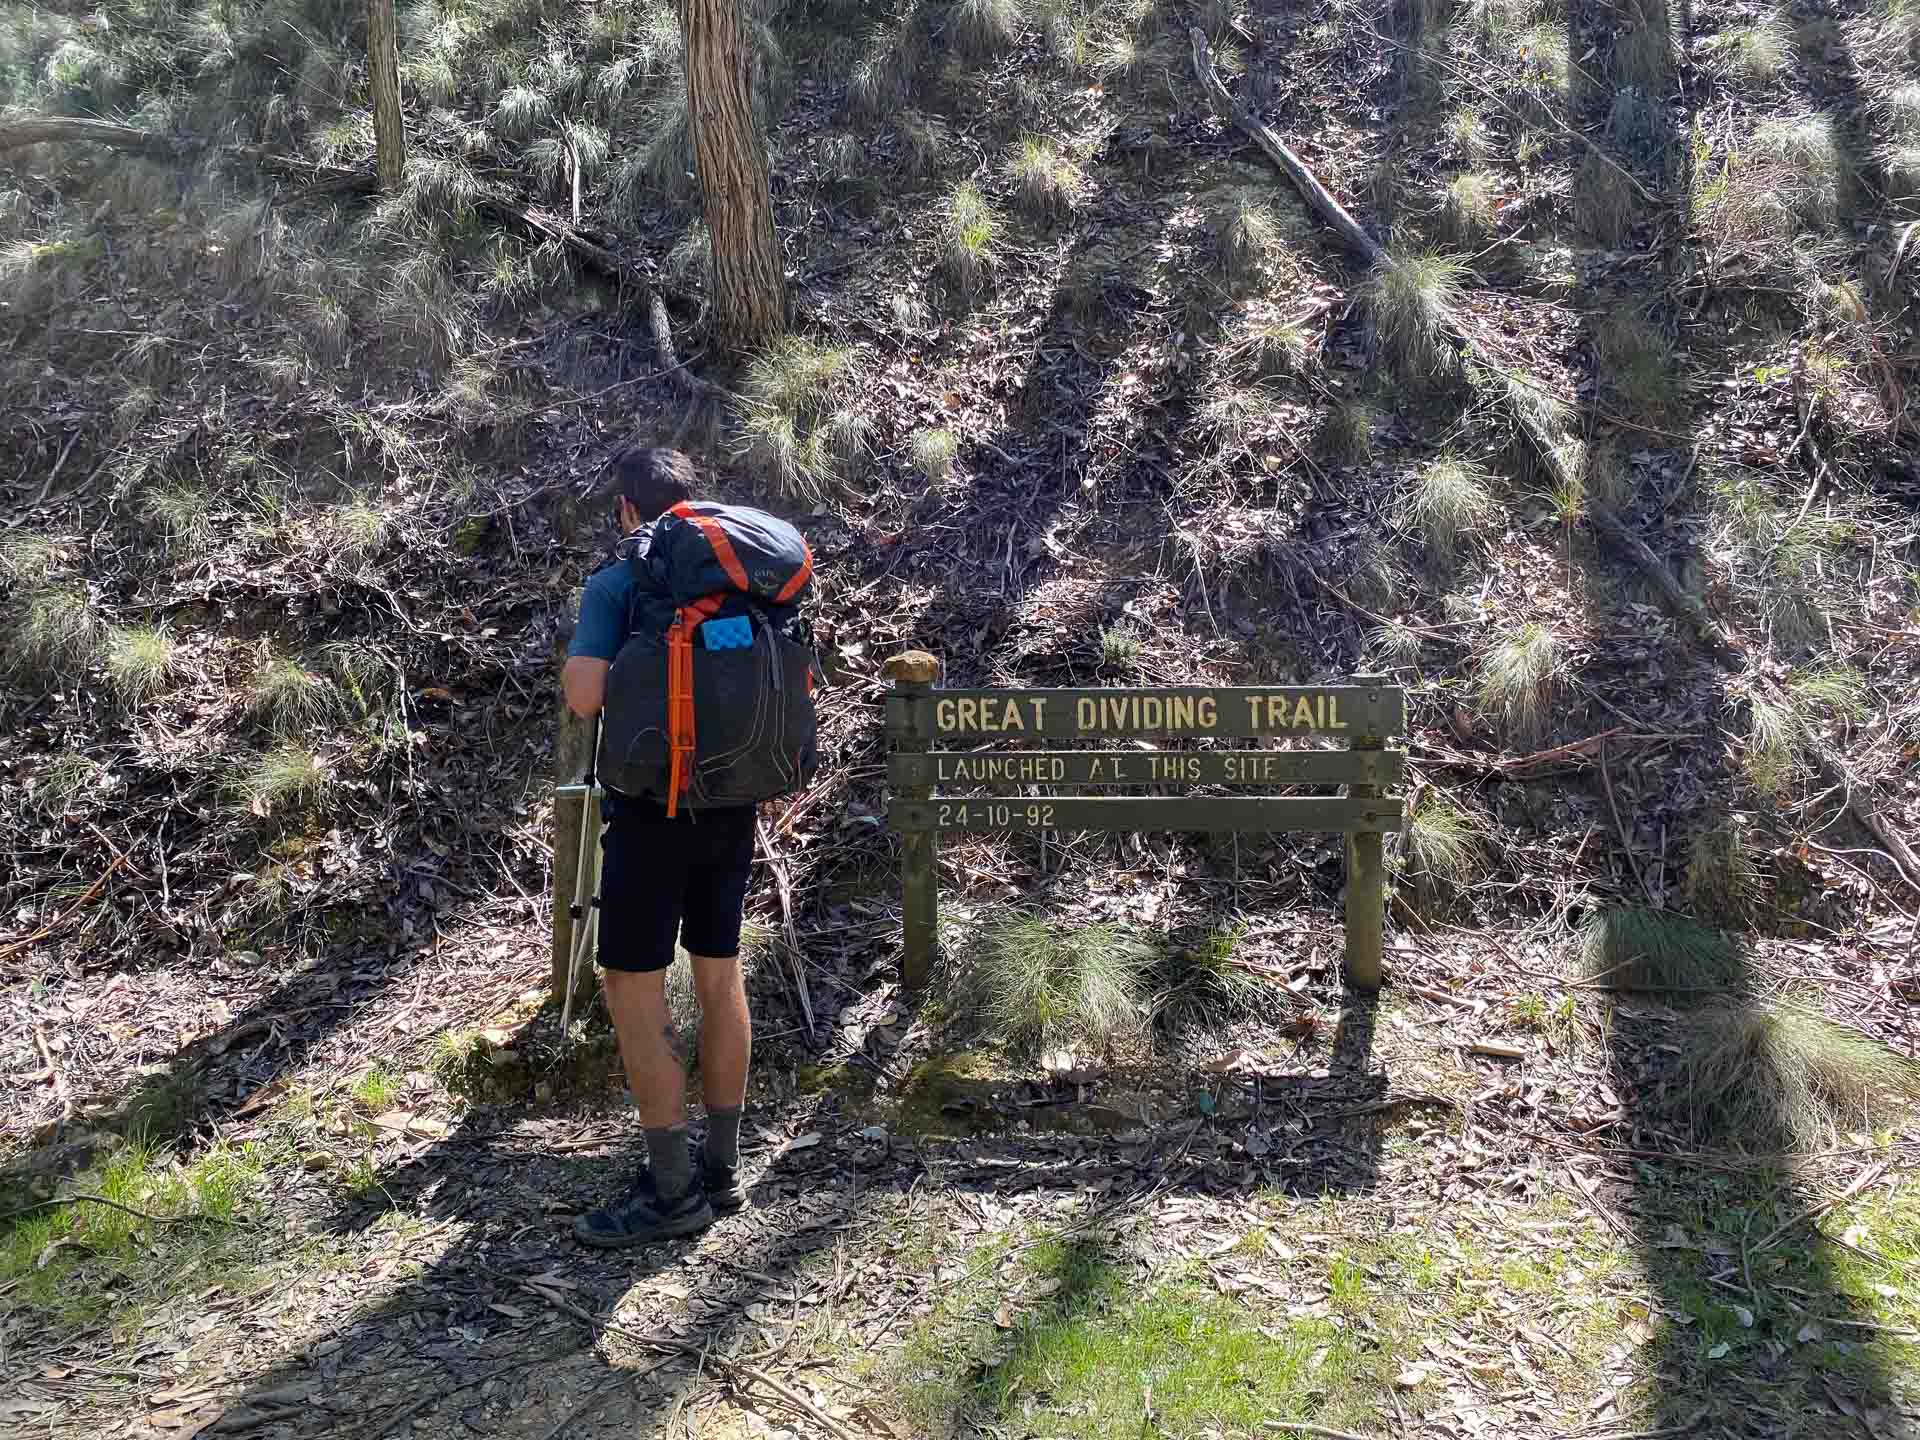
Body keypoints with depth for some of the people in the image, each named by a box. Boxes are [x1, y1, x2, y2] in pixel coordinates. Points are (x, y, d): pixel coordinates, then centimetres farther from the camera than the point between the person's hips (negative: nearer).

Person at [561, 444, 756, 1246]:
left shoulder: (617, 584, -10)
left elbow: (583, 697, -20)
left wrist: (630, 677, 0)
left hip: (654, 808, -6)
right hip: (732, 805, 6)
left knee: (632, 986, 1)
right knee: (720, 974, 13)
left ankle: (672, 1191, 4)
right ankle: (722, 1170, 22)